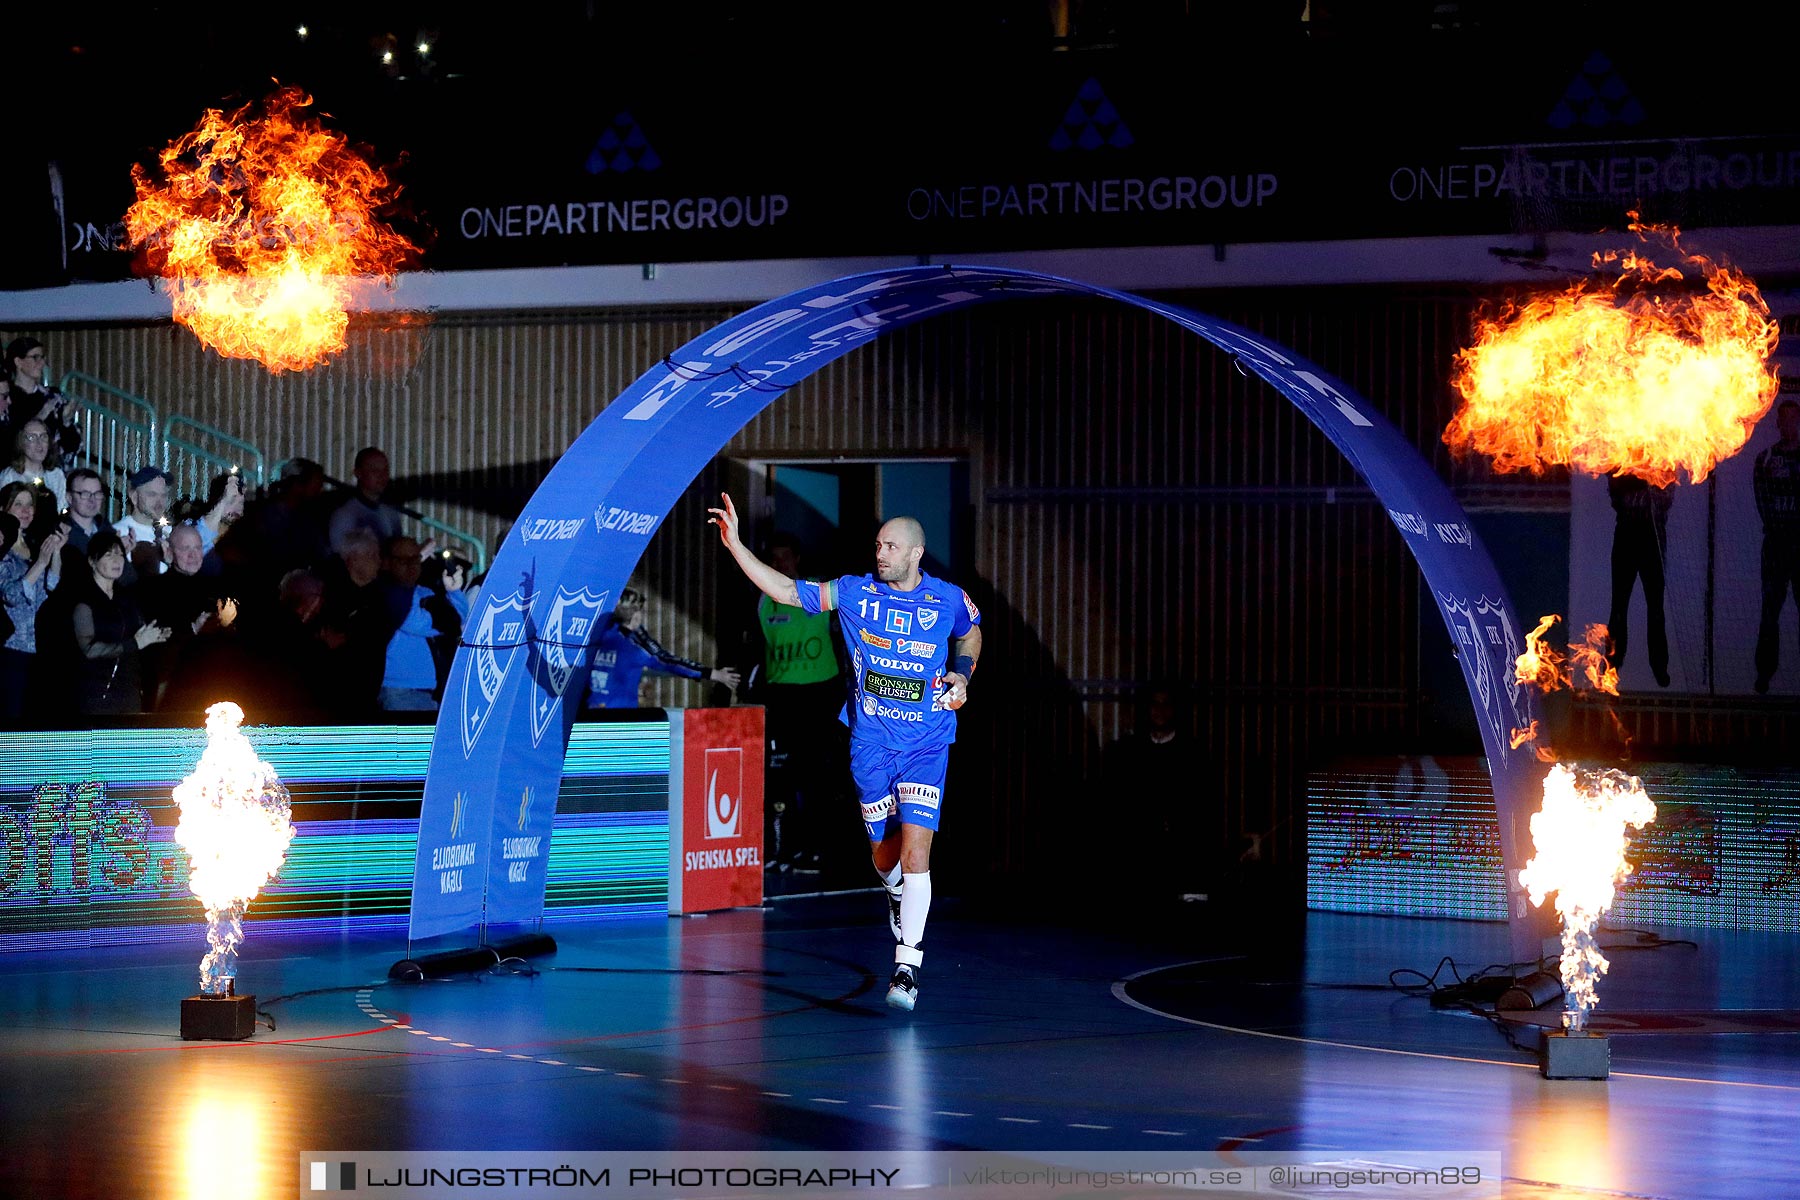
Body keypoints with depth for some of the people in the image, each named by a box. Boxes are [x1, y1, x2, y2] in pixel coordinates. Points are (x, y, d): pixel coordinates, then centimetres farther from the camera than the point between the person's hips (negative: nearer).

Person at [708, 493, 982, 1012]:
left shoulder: (950, 600, -3)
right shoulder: (855, 592, -3)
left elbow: (970, 635, 19)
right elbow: (786, 591, -6)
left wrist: (962, 676, 2)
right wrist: (735, 545, -14)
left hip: (926, 745, -2)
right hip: (871, 744, 2)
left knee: (915, 851, -14)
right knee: (884, 852, 10)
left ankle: (907, 965, -12)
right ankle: (896, 892, 48)